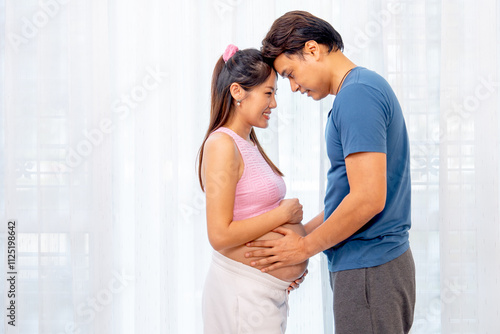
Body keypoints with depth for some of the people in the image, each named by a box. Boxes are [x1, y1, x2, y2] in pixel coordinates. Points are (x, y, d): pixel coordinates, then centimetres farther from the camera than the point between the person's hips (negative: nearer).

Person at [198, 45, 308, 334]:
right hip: (244, 291, -9)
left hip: (270, 289, 9)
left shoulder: (249, 145, 14)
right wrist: (284, 214, -12)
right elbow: (220, 236, -21)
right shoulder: (222, 145, -15)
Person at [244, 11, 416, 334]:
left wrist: (306, 247, -11)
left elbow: (368, 198, -22)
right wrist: (301, 236, 16)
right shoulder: (367, 86, 17)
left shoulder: (356, 94, -15)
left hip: (368, 271, -10)